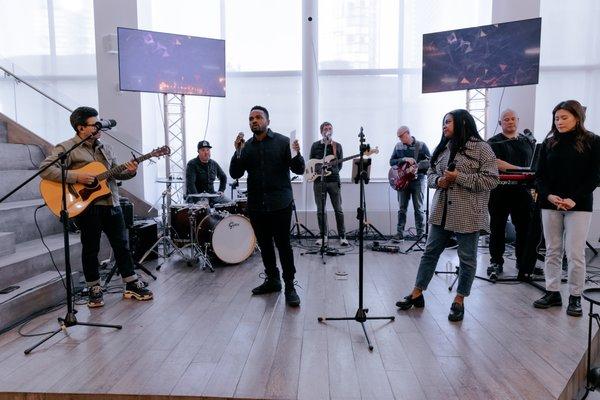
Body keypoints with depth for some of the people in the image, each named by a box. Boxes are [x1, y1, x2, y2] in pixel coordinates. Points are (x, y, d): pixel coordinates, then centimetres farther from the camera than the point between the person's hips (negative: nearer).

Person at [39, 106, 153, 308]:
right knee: (91, 248, 6)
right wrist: (76, 177, -23)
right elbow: (45, 169, -16)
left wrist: (129, 171, -3)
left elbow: (116, 171, 18)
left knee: (122, 244, 9)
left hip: (111, 203, 6)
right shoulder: (67, 148, -6)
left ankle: (132, 286, 19)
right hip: (87, 206, -6)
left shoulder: (103, 147, 14)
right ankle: (94, 290, 22)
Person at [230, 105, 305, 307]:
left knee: (283, 245, -4)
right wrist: (238, 152, -11)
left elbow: (299, 170, -3)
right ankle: (272, 280, 29)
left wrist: (296, 153, -23)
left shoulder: (282, 142, 0)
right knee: (264, 245, 13)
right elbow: (235, 174, 4)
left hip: (280, 204, -4)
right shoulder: (246, 146, 10)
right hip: (256, 205, 5)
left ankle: (290, 287, 5)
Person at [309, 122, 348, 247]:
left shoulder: (337, 146, 10)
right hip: (319, 180, 0)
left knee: (338, 209, -1)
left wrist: (334, 172, -6)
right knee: (320, 210, 4)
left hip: (334, 181, 0)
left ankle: (342, 236, 8)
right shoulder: (315, 145, 9)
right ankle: (323, 235, 16)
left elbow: (340, 164, 11)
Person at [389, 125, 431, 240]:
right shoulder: (398, 146, 10)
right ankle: (399, 233, 10)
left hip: (418, 180, -3)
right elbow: (391, 161, 5)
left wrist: (417, 165, -20)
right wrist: (404, 159, -11)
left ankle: (420, 234, 8)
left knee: (418, 208, 1)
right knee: (402, 208, 5)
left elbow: (431, 161, -5)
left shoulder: (421, 145, -1)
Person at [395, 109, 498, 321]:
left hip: (467, 215, -5)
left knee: (467, 259, 7)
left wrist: (459, 178, -18)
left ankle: (459, 301, 23)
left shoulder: (481, 148, -7)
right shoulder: (443, 148, 12)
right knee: (430, 252, 11)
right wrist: (438, 181, -6)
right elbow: (430, 173, 17)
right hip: (441, 212, 6)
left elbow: (491, 180, -13)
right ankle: (417, 294, 23)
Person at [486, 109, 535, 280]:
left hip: (523, 191, 3)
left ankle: (523, 264, 15)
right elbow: (497, 163, -14)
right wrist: (521, 170, -22)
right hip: (500, 191, -3)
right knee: (497, 228, 6)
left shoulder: (527, 142, 15)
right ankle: (496, 262, 17)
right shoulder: (494, 142, 1)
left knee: (524, 228, 3)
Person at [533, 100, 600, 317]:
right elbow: (540, 175, 6)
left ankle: (575, 297, 13)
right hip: (550, 204, 3)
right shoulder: (549, 143, 7)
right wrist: (549, 195, -12)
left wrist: (574, 199, -17)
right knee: (552, 251, 8)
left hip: (579, 205, -3)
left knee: (575, 253, -1)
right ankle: (552, 293, 18)